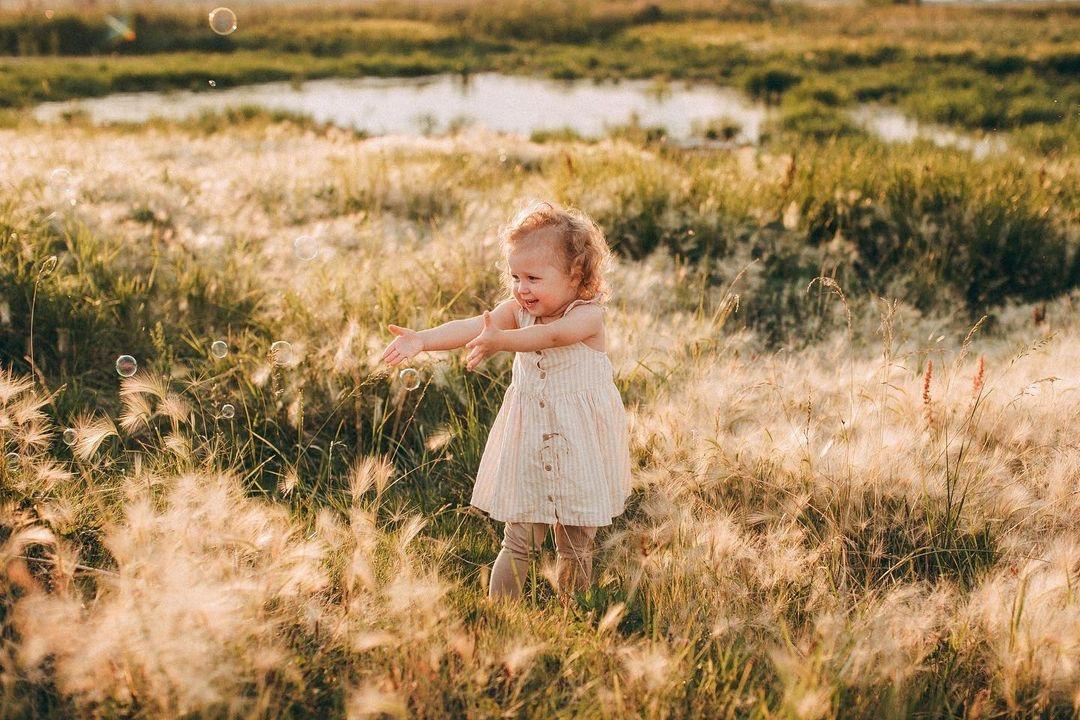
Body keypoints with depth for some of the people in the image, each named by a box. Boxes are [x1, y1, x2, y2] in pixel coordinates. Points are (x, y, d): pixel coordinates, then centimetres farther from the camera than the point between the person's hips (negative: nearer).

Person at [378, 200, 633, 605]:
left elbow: (552, 335, -37)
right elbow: (472, 327, -17)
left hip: (579, 448, -3)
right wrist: (422, 340, -34)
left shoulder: (588, 314, -16)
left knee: (576, 546, 11)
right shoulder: (517, 310, -1)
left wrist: (501, 341, -54)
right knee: (519, 543, 7)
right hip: (528, 445, 3)